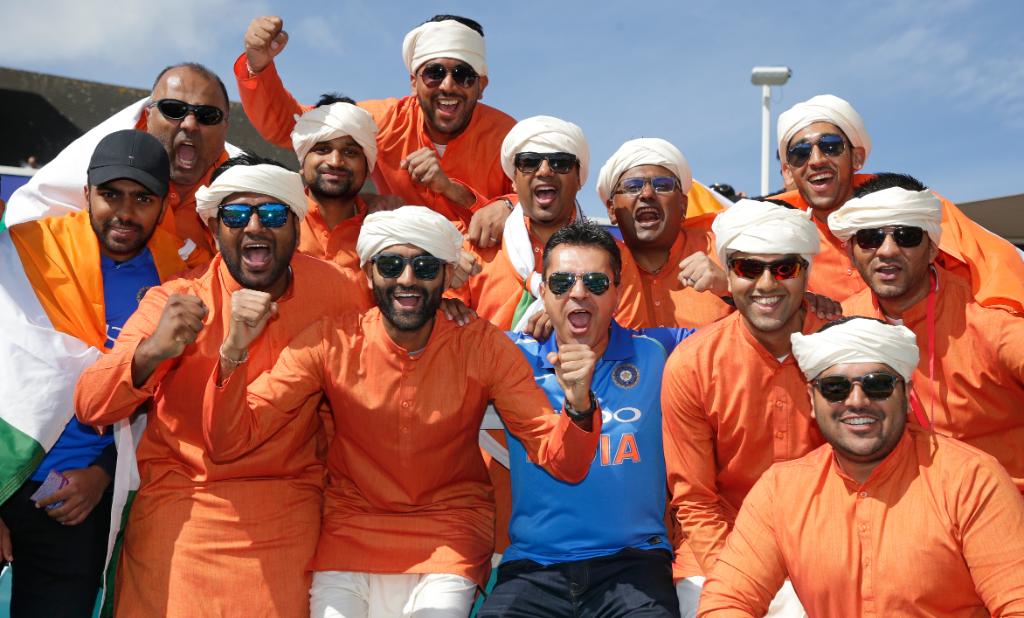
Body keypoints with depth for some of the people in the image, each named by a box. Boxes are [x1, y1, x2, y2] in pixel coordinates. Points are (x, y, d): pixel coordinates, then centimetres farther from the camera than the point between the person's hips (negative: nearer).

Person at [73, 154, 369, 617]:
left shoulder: (336, 291, -4)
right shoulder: (176, 302, -8)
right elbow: (90, 408, -16)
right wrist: (152, 351, -32)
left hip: (289, 509, 1)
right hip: (180, 503, 0)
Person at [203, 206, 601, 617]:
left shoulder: (482, 347, -11)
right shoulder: (332, 343, -10)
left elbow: (562, 463, -12)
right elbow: (229, 442, -12)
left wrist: (577, 406, -34)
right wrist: (234, 352, -28)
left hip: (450, 535, 0)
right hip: (350, 533, 1)